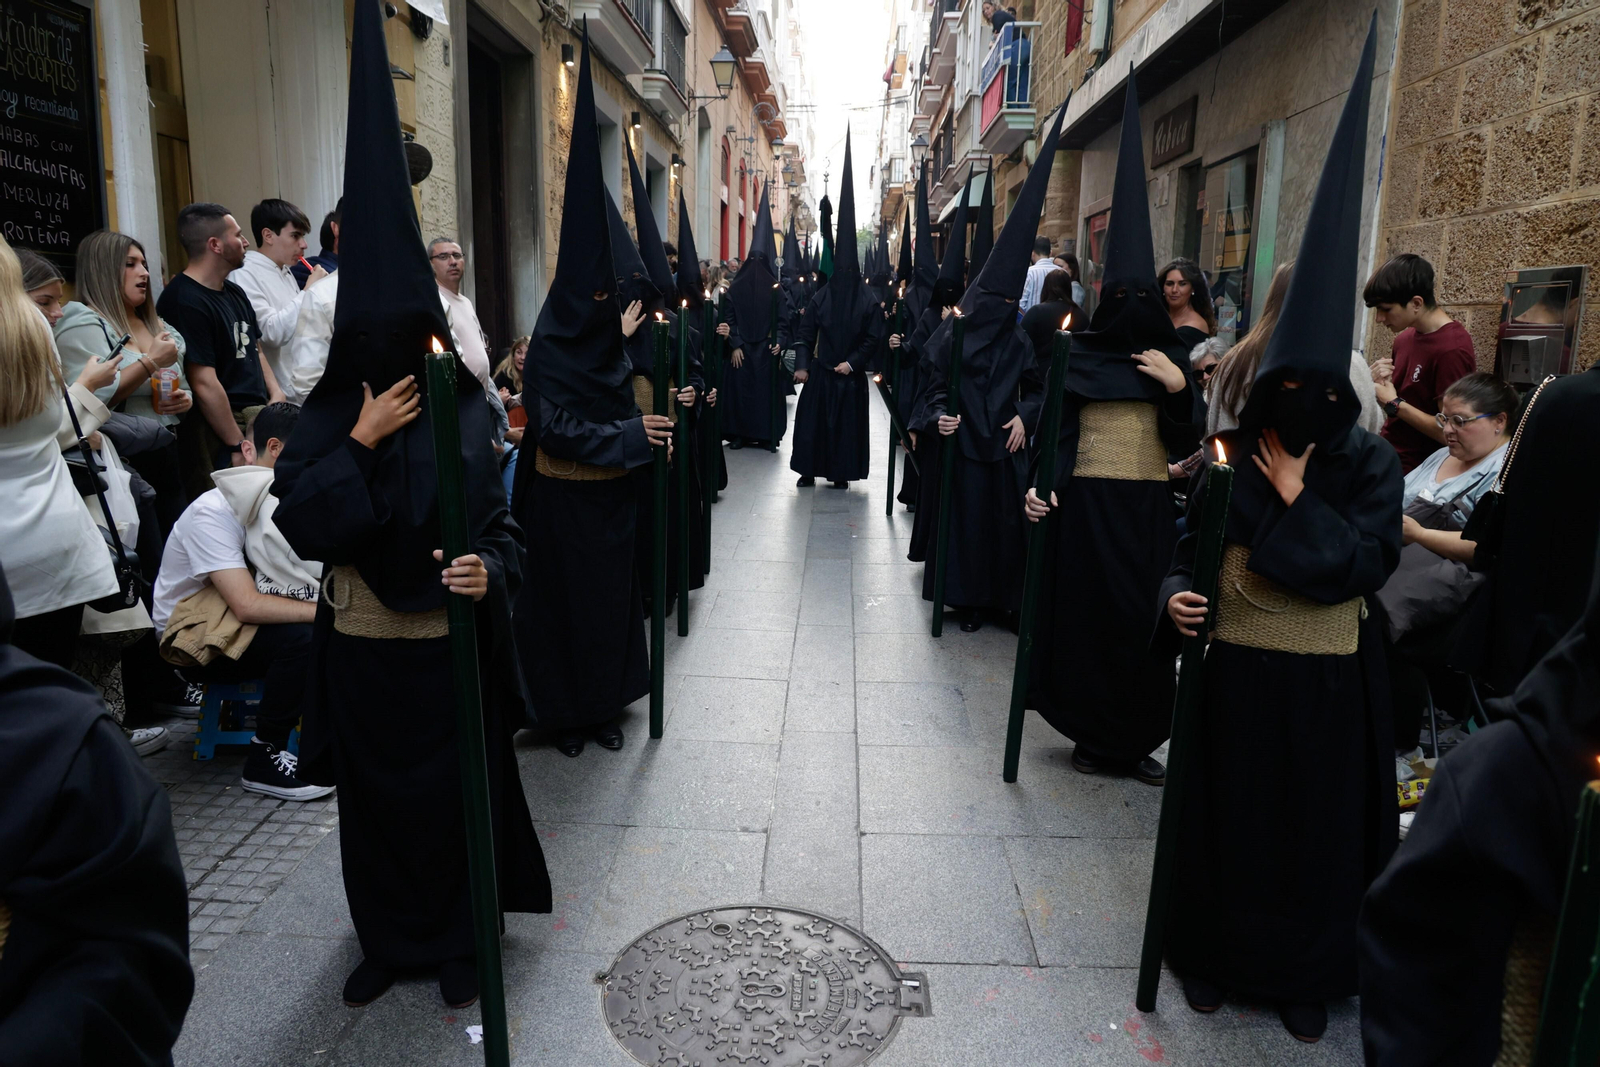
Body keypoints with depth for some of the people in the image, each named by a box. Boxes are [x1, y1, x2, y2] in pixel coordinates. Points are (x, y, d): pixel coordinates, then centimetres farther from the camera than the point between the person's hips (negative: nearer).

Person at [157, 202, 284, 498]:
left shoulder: (234, 293, 18)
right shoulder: (185, 301, -12)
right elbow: (204, 384, -16)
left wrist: (275, 394, 6)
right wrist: (238, 446, -16)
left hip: (257, 412, 9)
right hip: (219, 427, -9)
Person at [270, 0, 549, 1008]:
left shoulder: (468, 414, -7)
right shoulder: (328, 419, -4)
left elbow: (502, 520, -5)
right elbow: (301, 525, -14)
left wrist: (490, 568, -26)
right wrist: (361, 442, -21)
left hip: (451, 648, -2)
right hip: (362, 652, 2)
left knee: (458, 793, 11)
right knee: (375, 799, 16)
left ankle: (459, 940, 32)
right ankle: (389, 939, 37)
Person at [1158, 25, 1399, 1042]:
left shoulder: (1371, 462, -5)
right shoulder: (1229, 454, -4)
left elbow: (1365, 563, -15)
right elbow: (1192, 550, 0)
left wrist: (1295, 500, -18)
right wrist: (1178, 598, -20)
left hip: (1329, 682, 0)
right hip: (1237, 672, 0)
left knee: (1321, 824, 13)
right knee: (1227, 813, 12)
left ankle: (1308, 976, 32)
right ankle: (1215, 952, 32)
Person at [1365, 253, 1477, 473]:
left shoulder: (1452, 350, -19)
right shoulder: (1405, 337, 5)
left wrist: (1393, 403, -14)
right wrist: (1381, 385, -3)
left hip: (1418, 471, -7)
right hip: (1388, 456, 7)